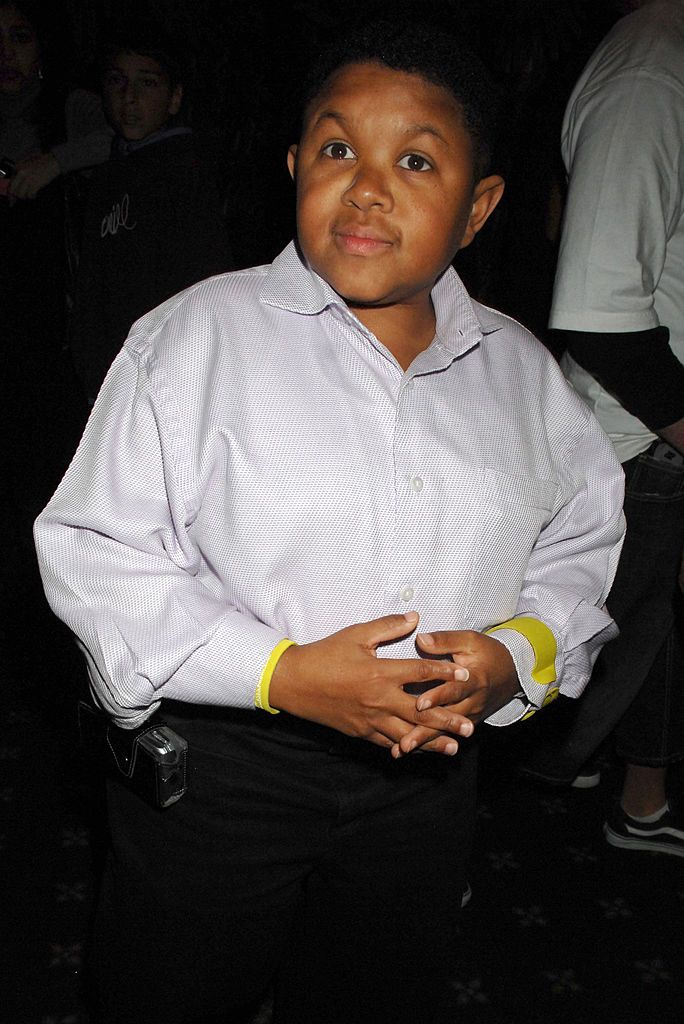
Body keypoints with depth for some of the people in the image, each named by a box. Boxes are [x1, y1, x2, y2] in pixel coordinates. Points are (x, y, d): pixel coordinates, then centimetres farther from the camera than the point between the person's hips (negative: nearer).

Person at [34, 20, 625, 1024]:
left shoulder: (521, 370, 1)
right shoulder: (195, 335, -11)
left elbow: (582, 547, 9)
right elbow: (97, 553, -14)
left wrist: (518, 653, -13)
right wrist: (283, 672, -23)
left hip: (425, 775, 4)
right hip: (213, 766, -3)